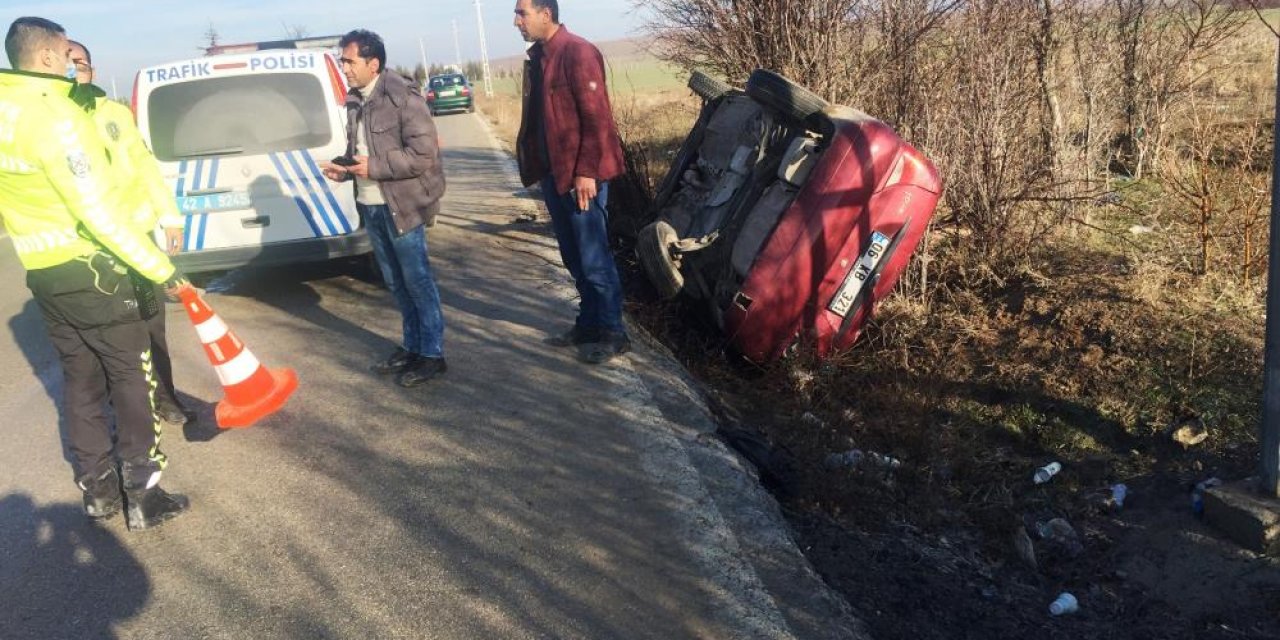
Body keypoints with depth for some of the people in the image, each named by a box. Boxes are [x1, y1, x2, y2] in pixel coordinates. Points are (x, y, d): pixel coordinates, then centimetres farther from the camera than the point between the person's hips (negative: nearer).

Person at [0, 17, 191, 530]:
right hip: (86, 268, -8)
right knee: (131, 376, 2)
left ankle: (98, 489, 24)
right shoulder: (54, 115, -20)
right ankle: (142, 496, 5)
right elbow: (101, 210, -23)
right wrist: (161, 269, -19)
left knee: (81, 379, 16)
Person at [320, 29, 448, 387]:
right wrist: (343, 167, 2)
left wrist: (375, 167, -20)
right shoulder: (355, 101, 10)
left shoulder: (402, 98, -14)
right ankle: (411, 347, 28)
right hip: (370, 205, 8)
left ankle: (432, 354, 10)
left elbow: (424, 153, -19)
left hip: (400, 205, -8)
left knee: (417, 281, 0)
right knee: (395, 283, 16)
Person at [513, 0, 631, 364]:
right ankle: (589, 324, 26)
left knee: (594, 257, -2)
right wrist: (536, 166, 15)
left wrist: (586, 172, -21)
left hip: (581, 175, -8)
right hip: (554, 173, 8)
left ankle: (613, 333, 9)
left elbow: (597, 117, -17)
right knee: (574, 257, 15)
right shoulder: (537, 57, 13)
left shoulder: (578, 52, -13)